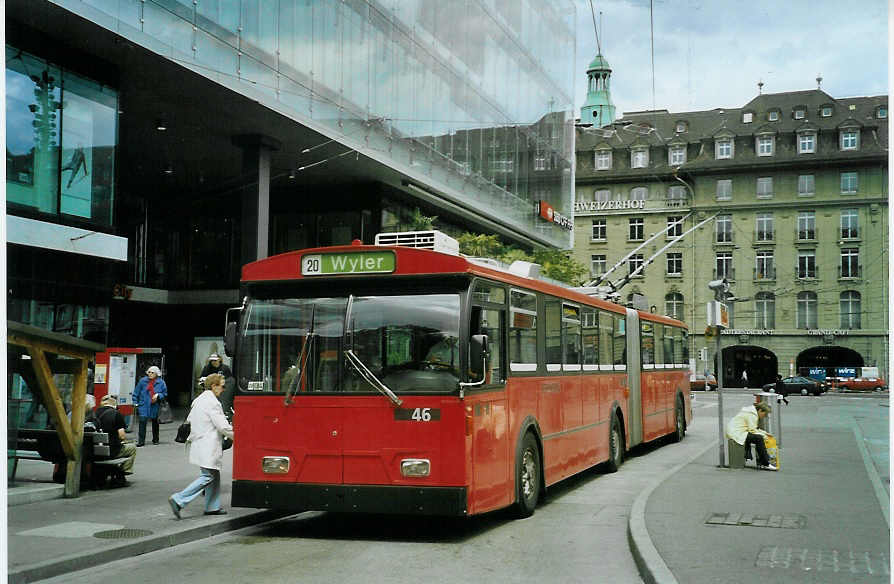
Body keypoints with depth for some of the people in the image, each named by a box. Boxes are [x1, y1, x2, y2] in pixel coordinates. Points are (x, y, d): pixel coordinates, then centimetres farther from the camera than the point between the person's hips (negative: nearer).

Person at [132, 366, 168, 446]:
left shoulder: (161, 383, -1)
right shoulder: (143, 381, -1)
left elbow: (165, 393, 5)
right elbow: (136, 392, 7)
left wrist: (158, 395, -13)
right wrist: (135, 402, 2)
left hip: (155, 406, 1)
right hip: (143, 405, -1)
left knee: (155, 422, 14)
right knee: (142, 421, -15)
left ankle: (155, 440, 32)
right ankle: (141, 441, -11)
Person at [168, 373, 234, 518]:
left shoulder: (198, 400, 14)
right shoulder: (212, 402, -16)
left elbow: (189, 420, 19)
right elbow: (223, 426, -17)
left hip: (198, 443, 10)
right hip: (208, 446, -10)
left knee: (214, 474, 16)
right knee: (208, 476, -7)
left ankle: (212, 506, 19)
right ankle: (178, 500, -12)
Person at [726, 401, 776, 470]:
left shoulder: (752, 412, 18)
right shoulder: (752, 415, -14)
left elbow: (754, 428, 24)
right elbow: (752, 430, -17)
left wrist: (764, 433, 14)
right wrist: (763, 435, -7)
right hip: (736, 433, -11)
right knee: (759, 438, -20)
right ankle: (766, 464, -17)